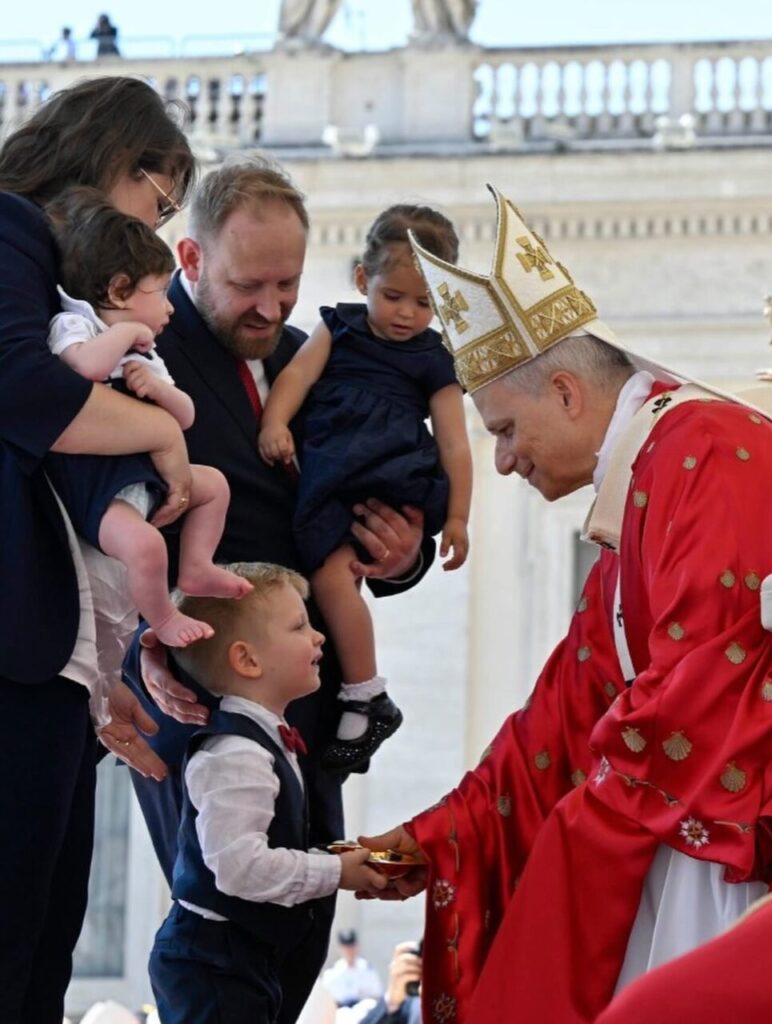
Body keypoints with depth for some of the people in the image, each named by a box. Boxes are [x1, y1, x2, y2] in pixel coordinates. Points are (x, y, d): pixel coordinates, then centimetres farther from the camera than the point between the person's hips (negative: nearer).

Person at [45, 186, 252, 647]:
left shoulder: (145, 354, 18)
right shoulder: (73, 325, -10)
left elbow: (185, 417, 15)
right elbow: (90, 366, -35)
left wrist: (158, 386, -7)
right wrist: (128, 332, -16)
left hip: (144, 471, 9)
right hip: (93, 482, -9)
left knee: (213, 483, 21)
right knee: (145, 544, -31)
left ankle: (196, 569, 28)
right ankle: (163, 620, -5)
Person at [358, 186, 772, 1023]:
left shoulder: (704, 452, -10)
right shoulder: (631, 498, 21)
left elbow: (701, 674, -17)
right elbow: (571, 707, 22)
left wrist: (595, 823, -5)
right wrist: (437, 836, 19)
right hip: (690, 834, 9)